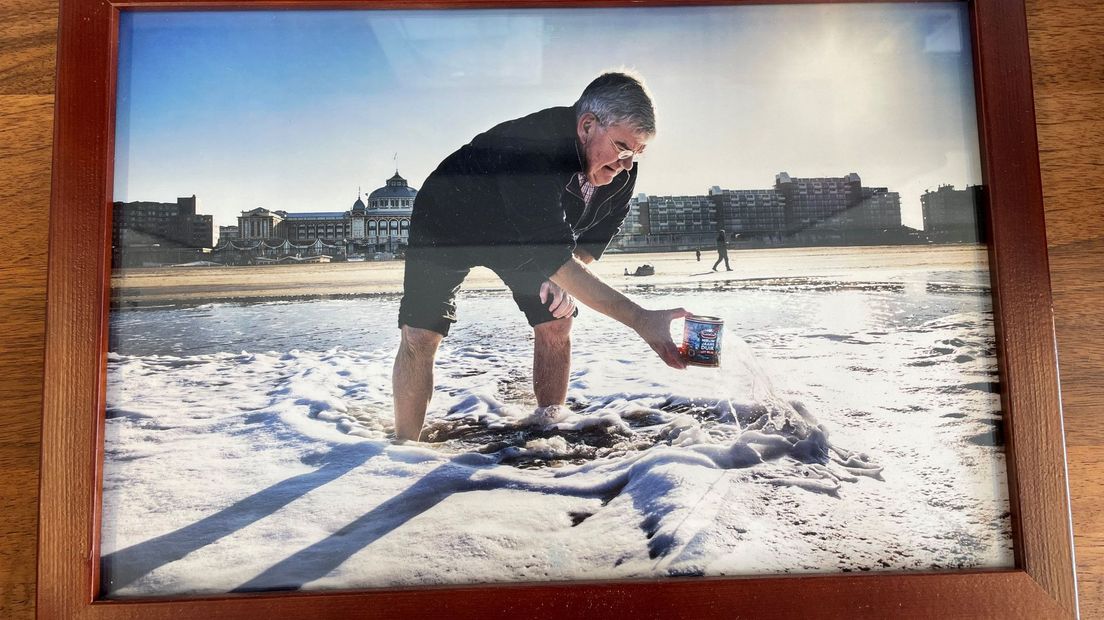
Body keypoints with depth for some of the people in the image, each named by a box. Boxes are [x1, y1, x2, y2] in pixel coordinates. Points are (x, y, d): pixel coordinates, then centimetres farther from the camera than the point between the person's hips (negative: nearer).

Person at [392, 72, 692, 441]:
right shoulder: (532, 145, -42)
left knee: (556, 322, -6)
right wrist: (638, 319, -54)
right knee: (420, 335, -15)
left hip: (523, 234, 6)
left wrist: (568, 274, -22)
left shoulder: (622, 169, -18)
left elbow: (601, 228, -1)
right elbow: (549, 252, -49)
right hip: (448, 221, -6)